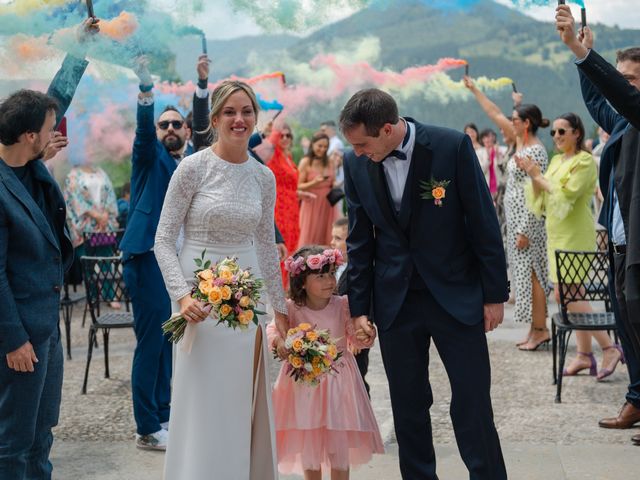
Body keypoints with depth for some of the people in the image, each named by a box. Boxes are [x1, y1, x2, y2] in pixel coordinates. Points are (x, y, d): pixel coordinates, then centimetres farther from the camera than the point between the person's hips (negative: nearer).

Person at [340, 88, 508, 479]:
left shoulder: (452, 146, -14)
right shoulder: (356, 164, -3)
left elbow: (484, 222, -7)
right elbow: (360, 240, 6)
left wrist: (495, 293, -5)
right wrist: (359, 307, 6)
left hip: (456, 295, -3)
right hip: (395, 300, 3)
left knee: (473, 403, 0)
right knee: (407, 406, 10)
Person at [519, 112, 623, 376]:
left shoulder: (585, 161, -11)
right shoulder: (557, 160, 14)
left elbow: (566, 195, -21)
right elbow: (541, 198, 15)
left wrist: (539, 176, -14)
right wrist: (533, 176, 0)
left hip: (574, 235, -8)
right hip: (557, 234, 8)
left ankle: (609, 347, -6)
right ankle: (584, 354, 15)